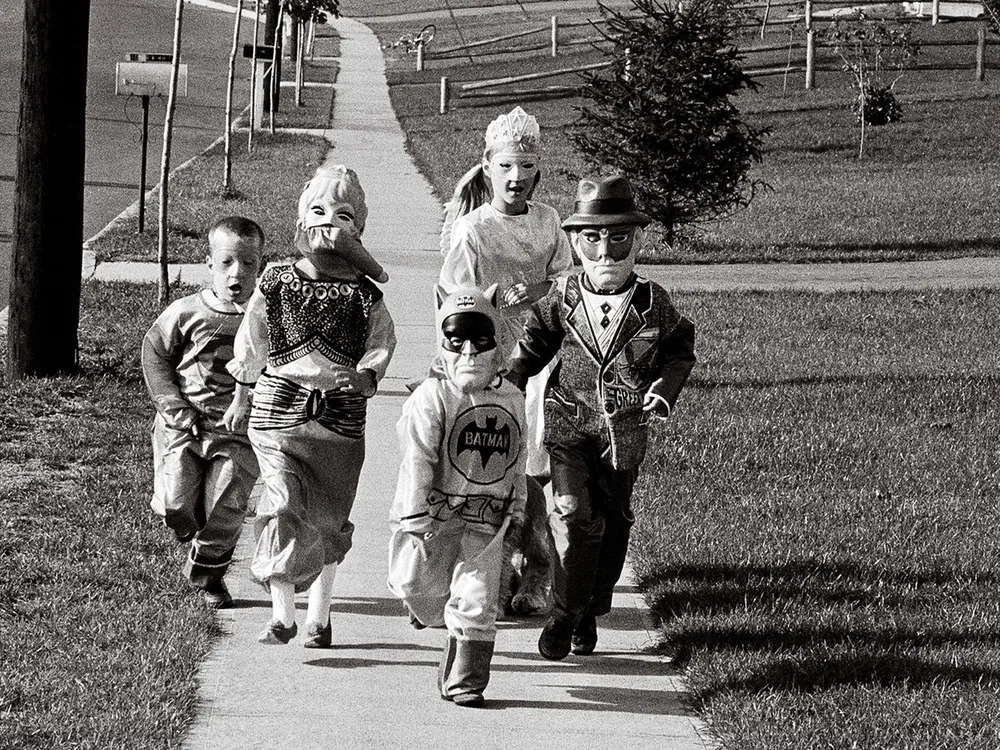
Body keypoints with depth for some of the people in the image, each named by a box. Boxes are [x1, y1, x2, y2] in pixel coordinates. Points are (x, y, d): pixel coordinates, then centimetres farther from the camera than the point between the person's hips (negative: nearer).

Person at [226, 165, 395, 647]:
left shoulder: (364, 296, 1)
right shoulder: (275, 285, 3)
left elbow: (381, 344, 3)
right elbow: (251, 342, 14)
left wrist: (364, 376, -17)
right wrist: (241, 395, 20)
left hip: (340, 416, 1)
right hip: (279, 412, -1)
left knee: (328, 519, 8)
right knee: (283, 506, -15)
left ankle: (319, 616, 22)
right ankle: (282, 614, -15)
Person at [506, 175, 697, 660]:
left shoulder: (653, 303, -7)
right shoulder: (564, 298, -6)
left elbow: (680, 349, 7)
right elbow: (536, 342, 11)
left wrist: (665, 388, -10)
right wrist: (508, 381, 0)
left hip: (625, 432, 1)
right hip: (570, 424, -1)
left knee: (613, 522, 12)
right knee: (574, 516, -15)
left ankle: (588, 615, 30)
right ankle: (563, 615, -1)